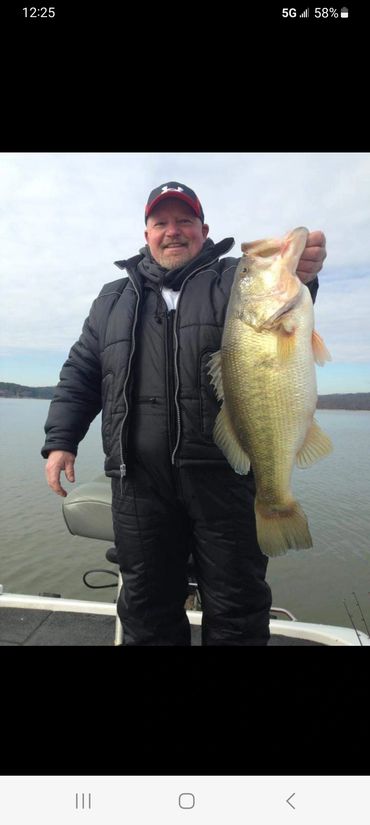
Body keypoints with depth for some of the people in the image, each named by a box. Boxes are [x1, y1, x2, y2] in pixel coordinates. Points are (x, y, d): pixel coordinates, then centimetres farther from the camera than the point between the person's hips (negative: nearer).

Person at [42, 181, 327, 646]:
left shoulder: (238, 280, 9)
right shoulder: (114, 298, 18)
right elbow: (80, 373, 18)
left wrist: (297, 279, -33)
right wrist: (60, 440, 8)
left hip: (226, 472, -2)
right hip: (139, 480, 3)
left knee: (236, 612, 10)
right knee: (146, 609, 15)